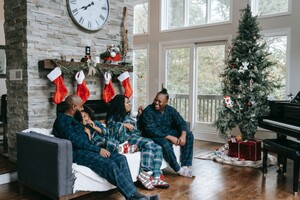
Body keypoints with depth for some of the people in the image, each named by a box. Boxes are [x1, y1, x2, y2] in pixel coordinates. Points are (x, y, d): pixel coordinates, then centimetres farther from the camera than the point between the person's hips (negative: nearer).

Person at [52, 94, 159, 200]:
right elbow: (75, 141, -16)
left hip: (85, 149, 9)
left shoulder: (73, 119, 24)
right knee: (110, 165, -30)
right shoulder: (62, 120, -5)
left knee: (120, 158, -12)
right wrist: (98, 149, -17)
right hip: (77, 153, -9)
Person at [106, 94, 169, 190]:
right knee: (149, 144, -31)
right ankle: (144, 173, -33)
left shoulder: (127, 116, 30)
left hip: (137, 137, 8)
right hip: (127, 139, -8)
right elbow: (110, 126, -13)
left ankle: (156, 178, -27)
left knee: (157, 148, -16)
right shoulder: (113, 117, 7)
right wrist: (124, 125, -16)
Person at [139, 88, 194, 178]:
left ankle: (186, 165, -12)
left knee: (189, 135, -8)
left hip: (168, 133, 7)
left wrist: (183, 135, -24)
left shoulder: (170, 110, 0)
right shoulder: (148, 112, -19)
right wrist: (170, 137, -30)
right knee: (165, 144, -38)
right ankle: (178, 170, -17)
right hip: (153, 137, -6)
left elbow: (181, 122, -3)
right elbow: (151, 131, -26)